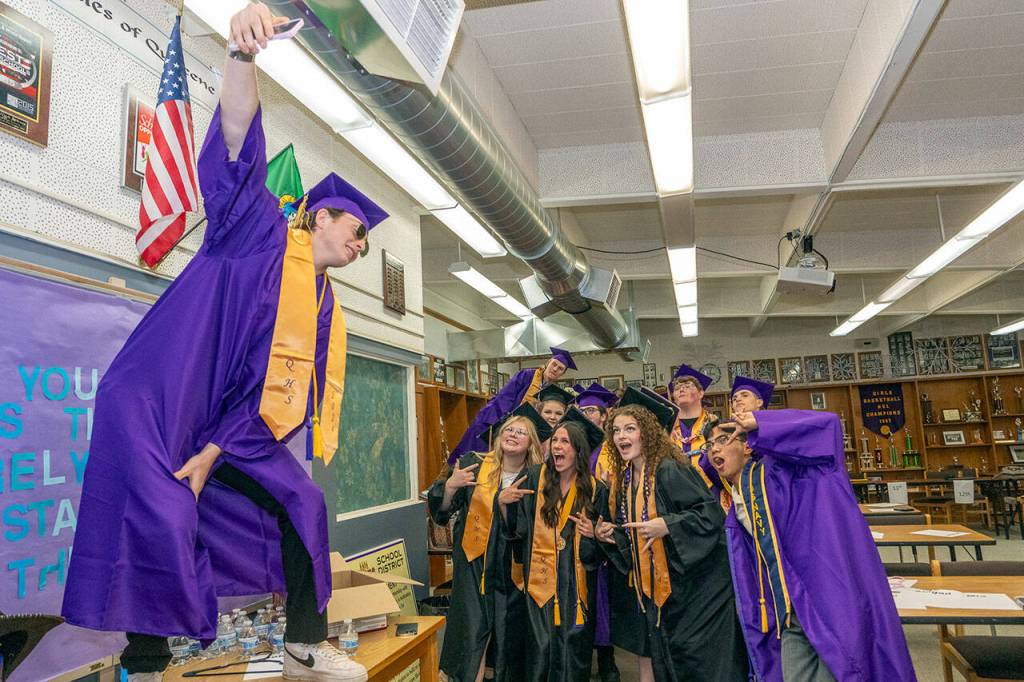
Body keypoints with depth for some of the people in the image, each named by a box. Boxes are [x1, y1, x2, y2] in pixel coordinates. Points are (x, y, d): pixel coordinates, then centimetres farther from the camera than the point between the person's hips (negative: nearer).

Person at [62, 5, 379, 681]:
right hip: (152, 400, -7)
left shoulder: (323, 307, 10)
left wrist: (214, 452, -5)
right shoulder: (261, 231, -5)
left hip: (223, 422, 8)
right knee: (161, 520, -18)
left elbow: (279, 384, 4)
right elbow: (240, 139, -21)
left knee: (303, 504, 5)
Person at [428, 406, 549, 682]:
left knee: (509, 638, 8)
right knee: (472, 636, -4)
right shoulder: (474, 465, -1)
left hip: (515, 570, 1)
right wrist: (451, 485, -22)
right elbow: (440, 510, -3)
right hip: (475, 565, -1)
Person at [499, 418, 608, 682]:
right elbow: (515, 529, 0)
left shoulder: (595, 489, 0)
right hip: (542, 579, -1)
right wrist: (502, 502, -15)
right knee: (543, 645, -1)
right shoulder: (534, 478, -2)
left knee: (573, 645, 5)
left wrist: (592, 534, -13)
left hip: (577, 583, 1)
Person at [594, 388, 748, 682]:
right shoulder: (623, 479, 6)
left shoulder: (669, 470, -18)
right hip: (658, 587, 8)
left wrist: (667, 525, -30)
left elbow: (712, 513, -22)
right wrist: (612, 534, -2)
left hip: (696, 585, -8)